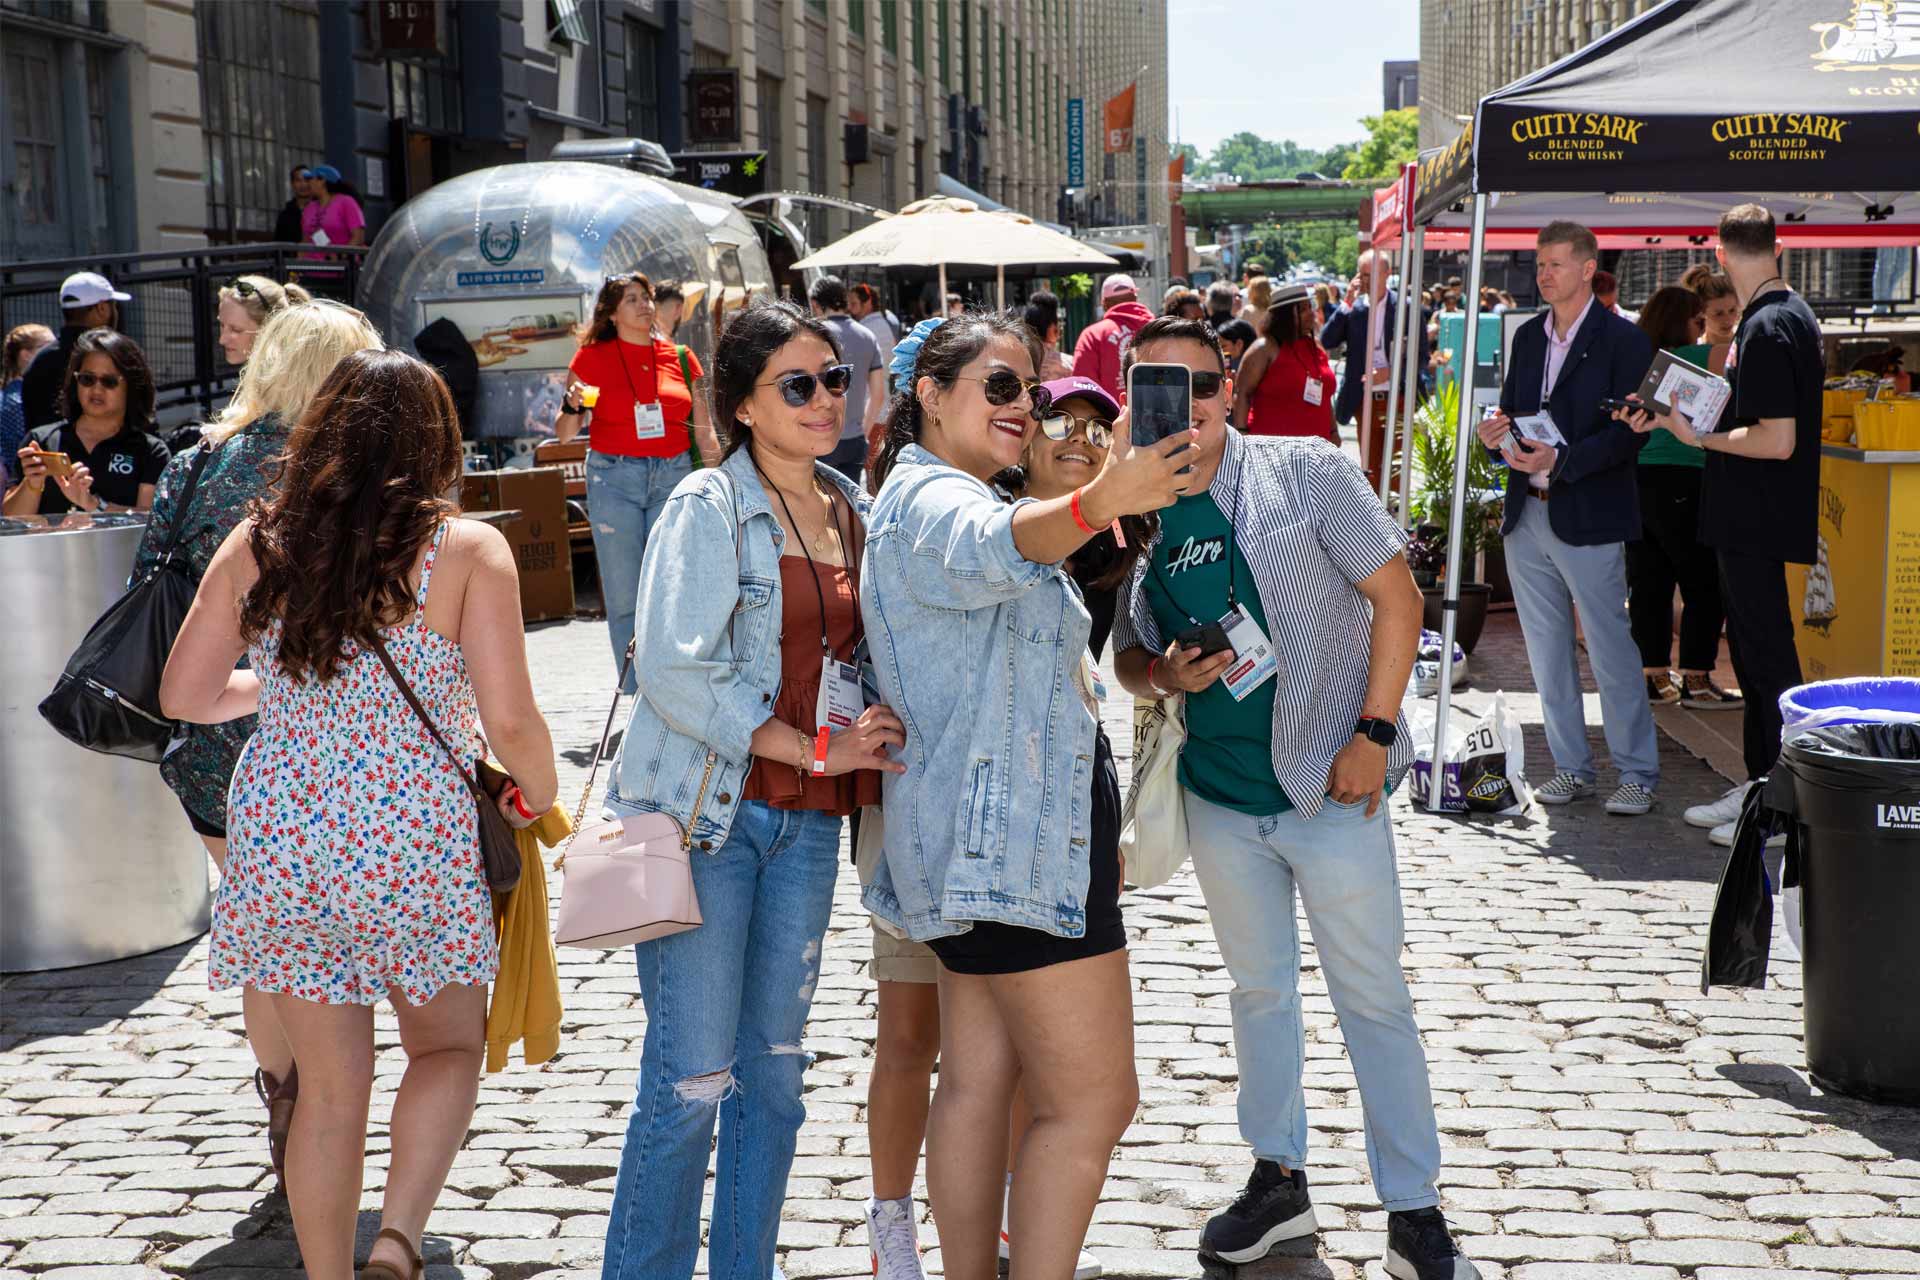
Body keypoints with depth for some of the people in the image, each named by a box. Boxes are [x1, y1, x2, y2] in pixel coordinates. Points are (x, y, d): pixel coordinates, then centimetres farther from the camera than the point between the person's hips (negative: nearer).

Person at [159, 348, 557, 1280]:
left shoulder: (253, 546, 3)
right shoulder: (468, 551, -7)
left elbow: (184, 697, 7)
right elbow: (510, 721, -12)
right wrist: (537, 797, 8)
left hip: (278, 842, 3)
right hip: (412, 842, -3)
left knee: (330, 1083, 15)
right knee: (449, 1047, 18)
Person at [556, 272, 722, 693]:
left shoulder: (680, 357, 9)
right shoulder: (592, 358, 3)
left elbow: (704, 432, 15)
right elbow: (563, 435, 4)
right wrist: (572, 407, -16)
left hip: (674, 476, 1)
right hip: (614, 478, -1)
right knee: (624, 597, -1)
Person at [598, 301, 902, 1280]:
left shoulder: (854, 511, 11)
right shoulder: (709, 508, -8)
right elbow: (675, 672, -16)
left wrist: (867, 733, 0)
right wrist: (816, 749, -15)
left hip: (807, 823, 6)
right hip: (703, 815, -6)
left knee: (773, 1069, 12)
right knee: (692, 1079, -4)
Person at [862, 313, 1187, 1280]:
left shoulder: (947, 496, 20)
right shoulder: (933, 499, -16)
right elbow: (999, 547, -42)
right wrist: (1098, 503, -60)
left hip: (996, 835, 11)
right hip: (1013, 842, -11)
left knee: (980, 1078, 13)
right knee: (1094, 1100, -8)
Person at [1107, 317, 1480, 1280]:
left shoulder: (1309, 474, -8)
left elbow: (1397, 598, -7)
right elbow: (1127, 660, 12)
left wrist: (1374, 732, -13)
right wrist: (1165, 674, -11)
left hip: (1330, 785, -4)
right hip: (1220, 800, 4)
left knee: (1372, 999, 4)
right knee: (1259, 990, 17)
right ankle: (1277, 1177, 34)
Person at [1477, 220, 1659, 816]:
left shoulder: (1622, 340, -7)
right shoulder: (1528, 336, 14)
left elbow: (1630, 431, -13)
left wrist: (1560, 461, -23)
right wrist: (1499, 435, -2)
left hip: (1588, 519, -7)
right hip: (1526, 517, 7)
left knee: (1611, 650, -4)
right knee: (1547, 653, 11)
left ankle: (1638, 773, 6)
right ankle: (1571, 767, 21)